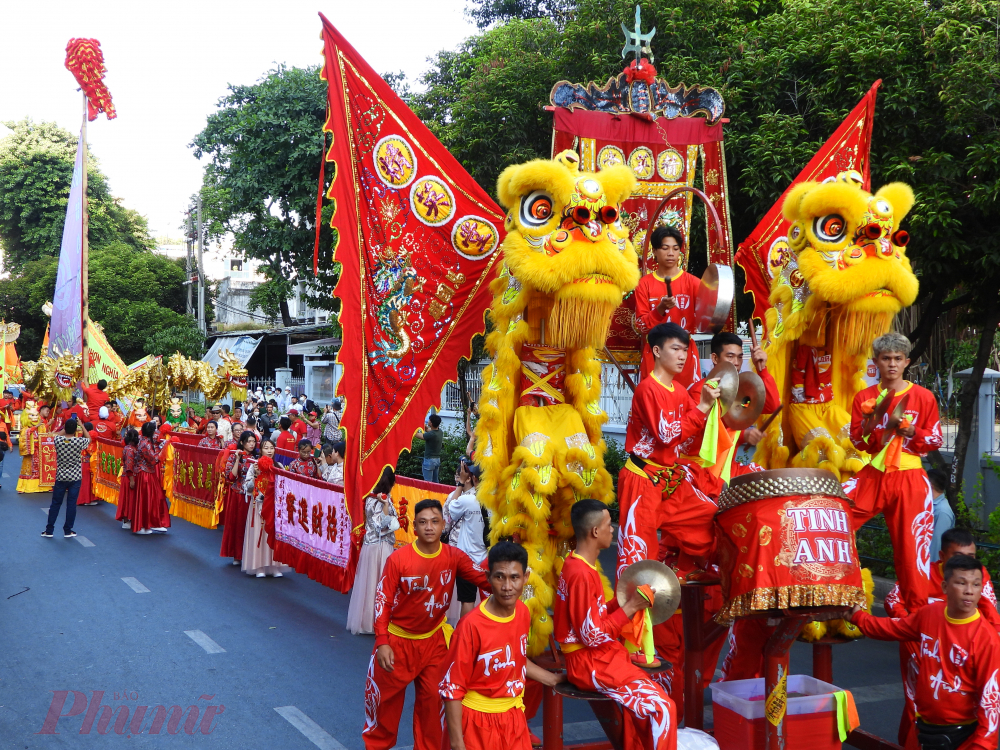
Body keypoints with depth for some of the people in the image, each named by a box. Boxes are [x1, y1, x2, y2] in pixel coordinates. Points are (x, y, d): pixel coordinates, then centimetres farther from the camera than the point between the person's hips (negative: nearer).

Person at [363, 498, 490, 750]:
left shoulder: (454, 556, -10)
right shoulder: (398, 559, -19)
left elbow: (485, 578, -13)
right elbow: (382, 601, -15)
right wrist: (382, 642, -19)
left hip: (433, 641, 2)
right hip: (398, 640, -2)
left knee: (432, 699, 9)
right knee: (385, 698, 11)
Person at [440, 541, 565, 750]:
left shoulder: (523, 613, -4)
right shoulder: (472, 626, -24)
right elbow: (452, 689, -18)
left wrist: (554, 679, 16)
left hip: (514, 715, 6)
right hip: (479, 719, -6)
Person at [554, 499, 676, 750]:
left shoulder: (577, 564, 9)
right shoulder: (581, 574, -22)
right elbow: (593, 636, -22)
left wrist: (623, 601, 1)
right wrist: (630, 607, -16)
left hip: (596, 657, 10)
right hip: (590, 663, -10)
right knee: (662, 706, -11)